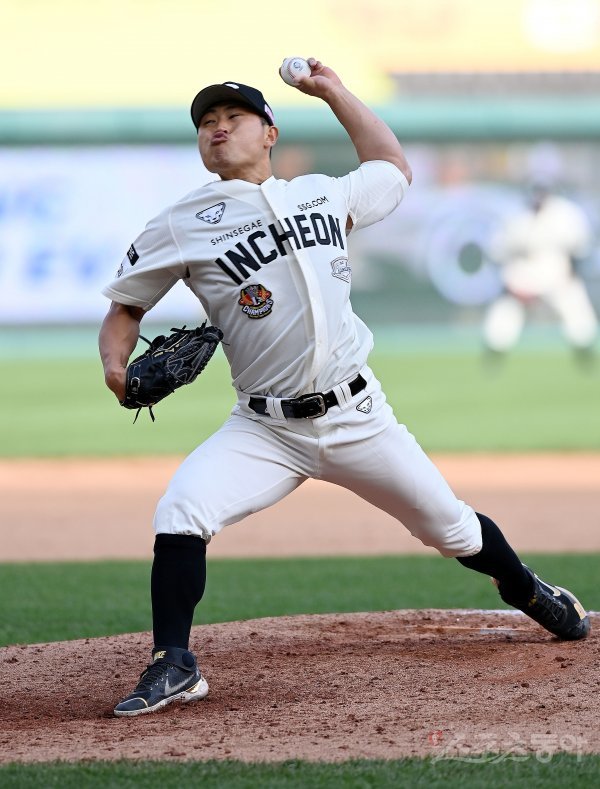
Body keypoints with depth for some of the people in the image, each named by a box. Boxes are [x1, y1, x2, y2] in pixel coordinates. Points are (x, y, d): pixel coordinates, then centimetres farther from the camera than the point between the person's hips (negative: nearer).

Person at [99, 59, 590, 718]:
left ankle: (525, 590, 41)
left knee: (450, 526, 11)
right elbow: (125, 306, 6)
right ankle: (174, 666, -18)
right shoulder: (181, 226, 0)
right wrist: (115, 366, -14)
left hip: (359, 419, 2)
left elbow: (393, 168, 28)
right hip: (266, 431, -2)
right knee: (180, 511, -26)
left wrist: (334, 93, 24)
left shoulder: (323, 194, 9)